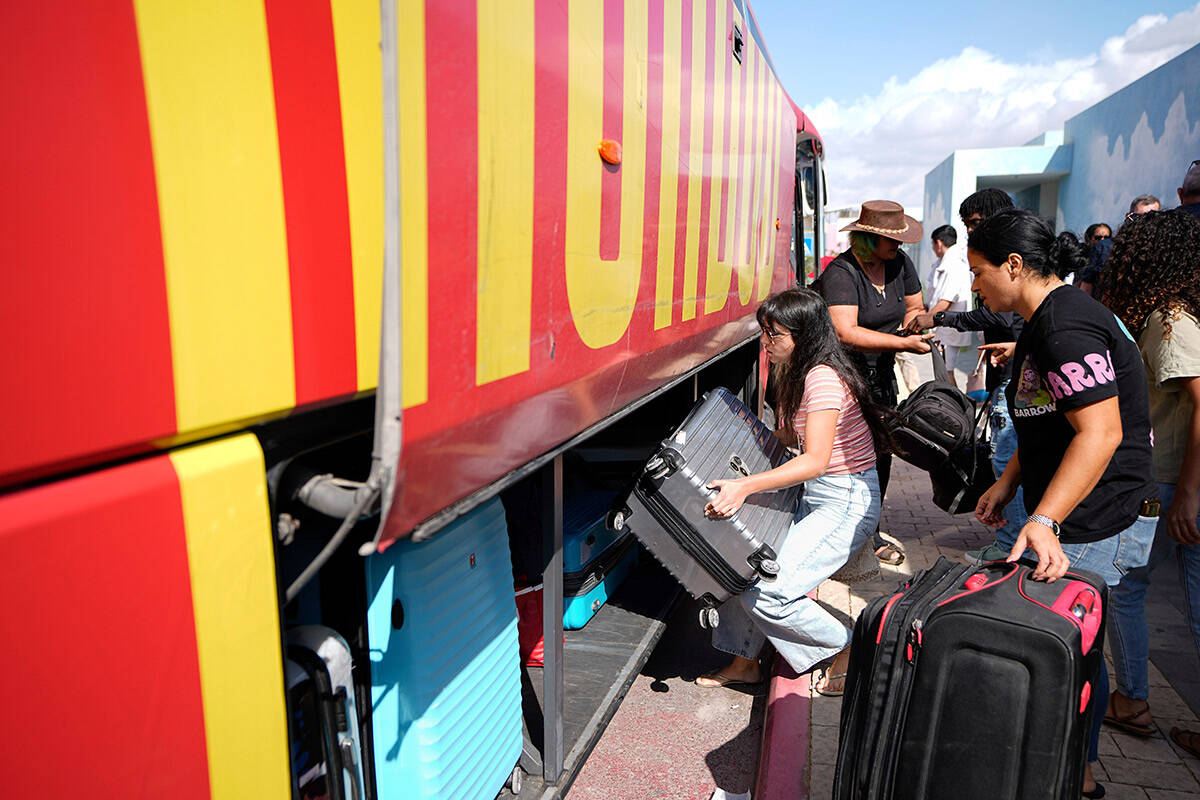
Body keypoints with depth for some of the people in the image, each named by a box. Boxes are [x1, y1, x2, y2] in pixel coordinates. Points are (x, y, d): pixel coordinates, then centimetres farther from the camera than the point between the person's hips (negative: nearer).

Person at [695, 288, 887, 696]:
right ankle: (744, 661, 16)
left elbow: (815, 460, -29)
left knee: (767, 594, -14)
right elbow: (789, 439, 19)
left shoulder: (824, 377, -21)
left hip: (847, 501, -9)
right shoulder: (797, 374, 8)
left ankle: (849, 651, 8)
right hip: (815, 497, 9)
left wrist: (746, 486, -37)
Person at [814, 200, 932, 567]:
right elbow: (847, 333, -32)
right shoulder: (841, 272, -21)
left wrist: (914, 326, -5)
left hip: (881, 375, 7)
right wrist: (904, 343, -34)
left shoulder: (899, 263, 3)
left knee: (880, 454, 11)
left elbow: (914, 307, 18)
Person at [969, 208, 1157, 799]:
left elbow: (1100, 433, -28)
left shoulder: (1066, 328, -21)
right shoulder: (1048, 320, 13)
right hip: (1081, 519, 11)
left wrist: (1044, 519, -31)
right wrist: (1007, 484, 15)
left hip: (1093, 527, -11)